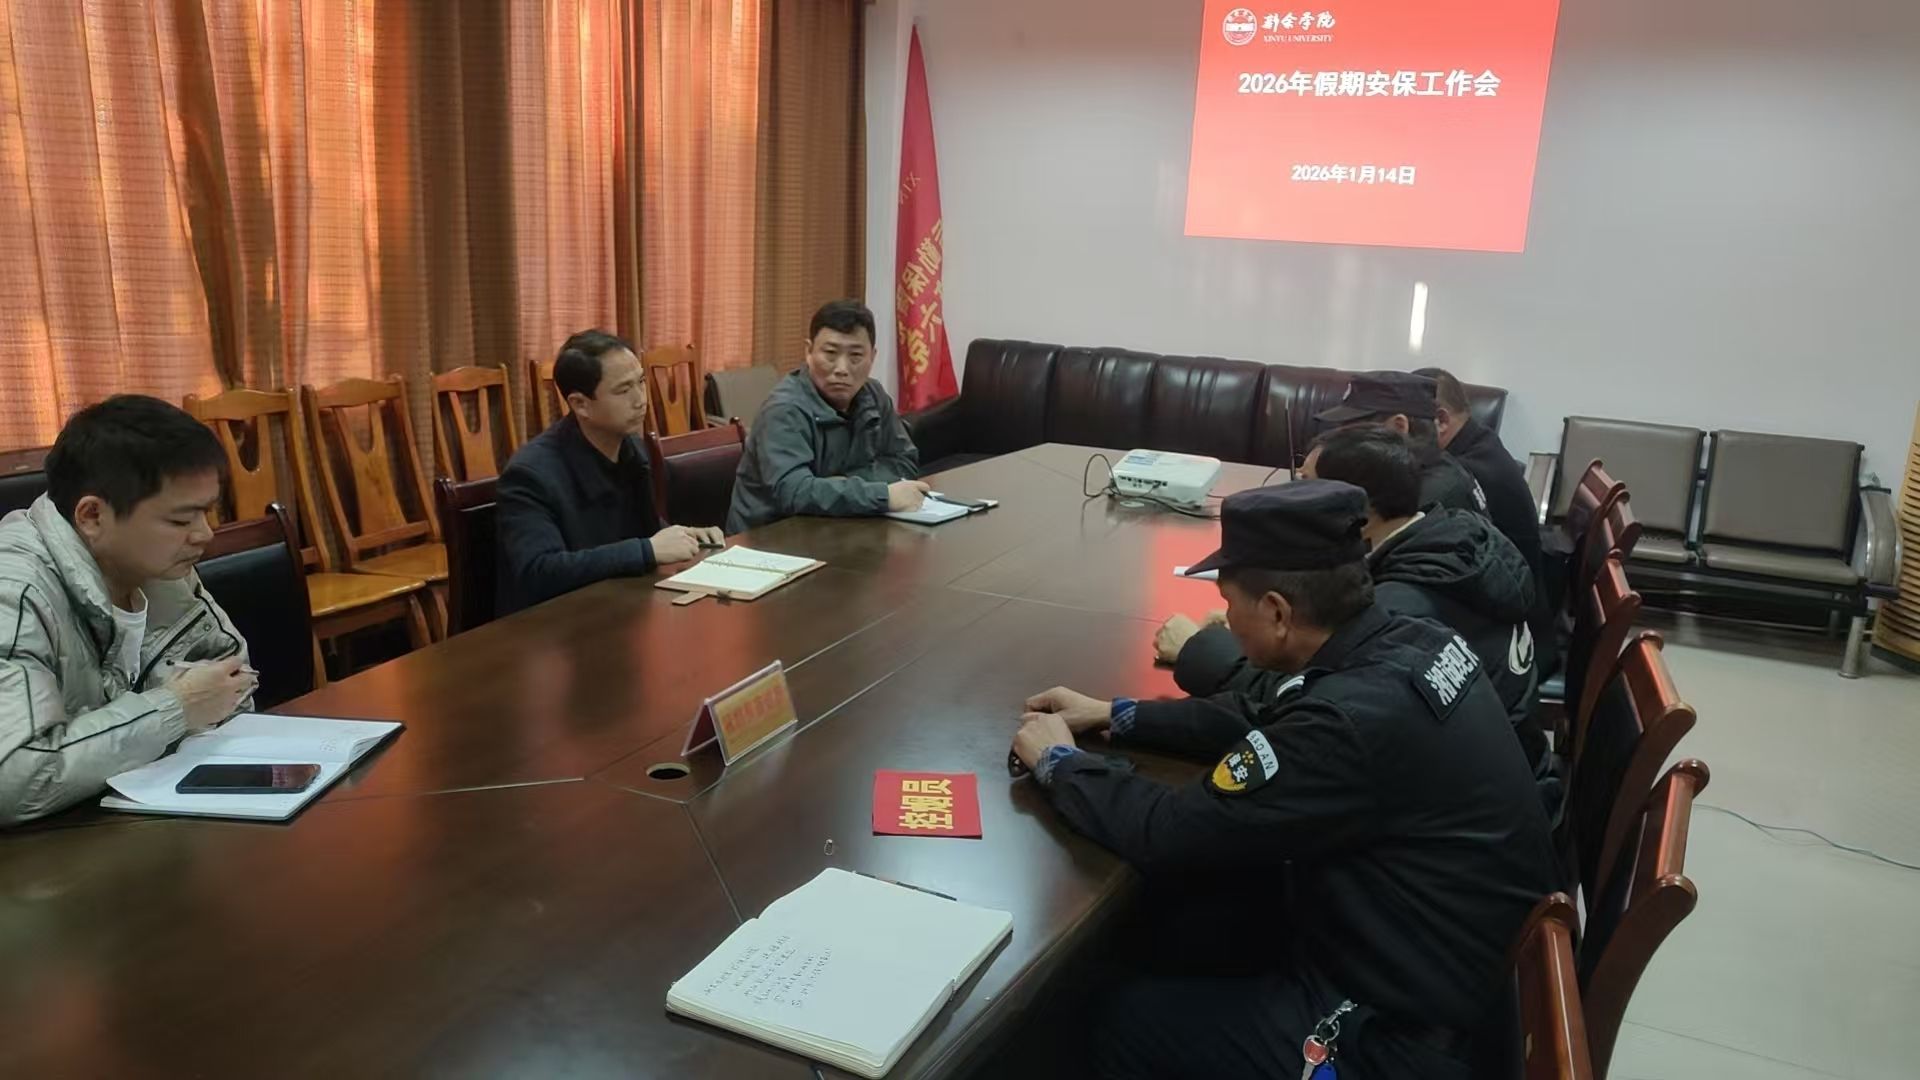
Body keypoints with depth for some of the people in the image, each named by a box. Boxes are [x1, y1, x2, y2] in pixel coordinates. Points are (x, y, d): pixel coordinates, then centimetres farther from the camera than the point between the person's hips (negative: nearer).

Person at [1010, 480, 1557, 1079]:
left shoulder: (1353, 721, -33)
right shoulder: (1410, 642, -6)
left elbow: (1170, 835, -24)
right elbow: (1272, 723, 10)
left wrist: (1060, 761, -7)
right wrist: (1117, 716, 10)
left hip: (1406, 1032, -8)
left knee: (1116, 1022, 1)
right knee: (1170, 920, 15)